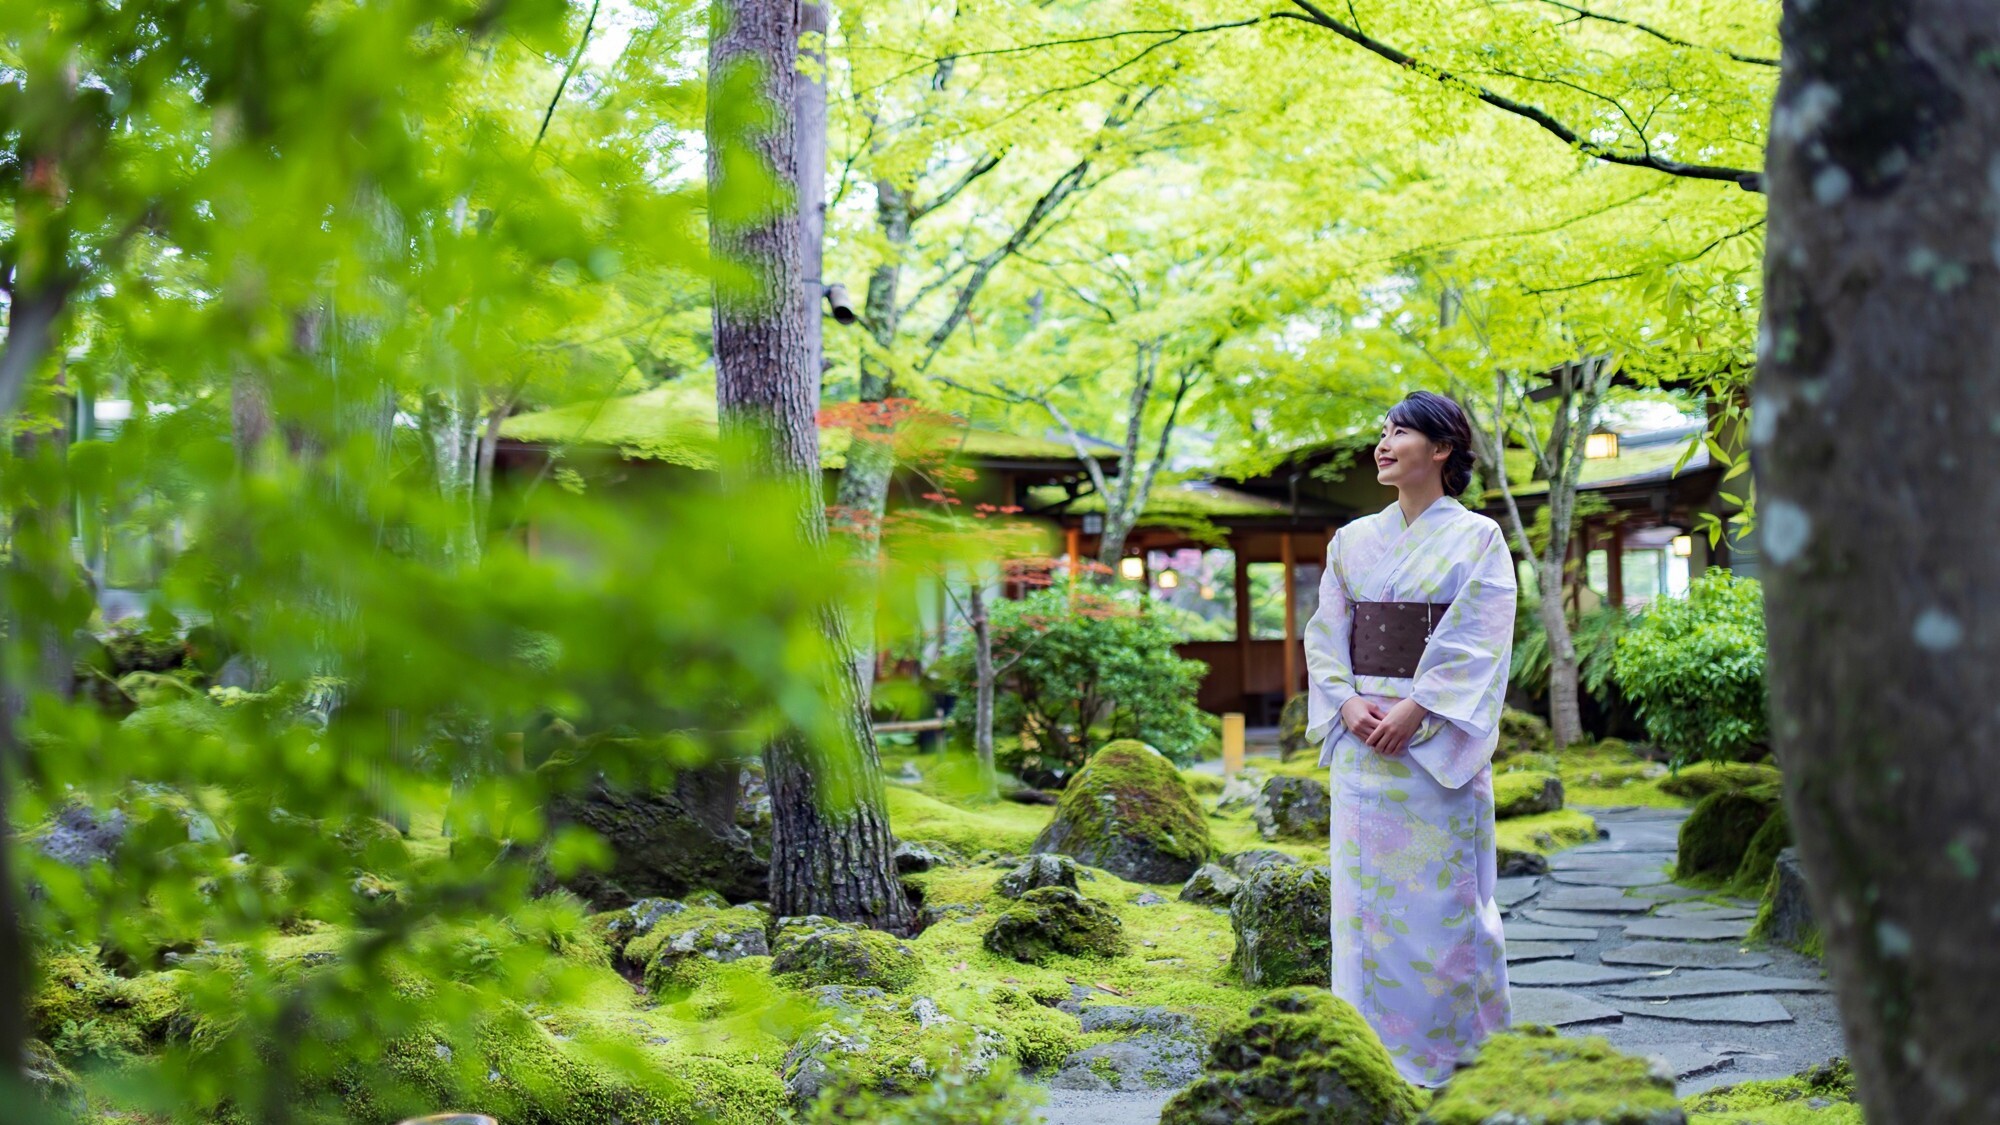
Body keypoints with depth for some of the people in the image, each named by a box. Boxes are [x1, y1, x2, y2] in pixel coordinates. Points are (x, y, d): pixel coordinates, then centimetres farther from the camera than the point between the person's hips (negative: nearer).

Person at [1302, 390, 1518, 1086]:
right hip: (1361, 738, 4)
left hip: (1438, 742, -4)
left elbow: (1479, 644, -9)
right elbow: (1325, 634, 9)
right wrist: (1347, 702, -8)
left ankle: (1459, 1048, 10)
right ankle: (1377, 1048, 12)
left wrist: (1414, 710, -17)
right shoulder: (1353, 541, 12)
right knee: (1367, 891, 4)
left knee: (1443, 892, -1)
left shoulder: (1477, 539, -1)